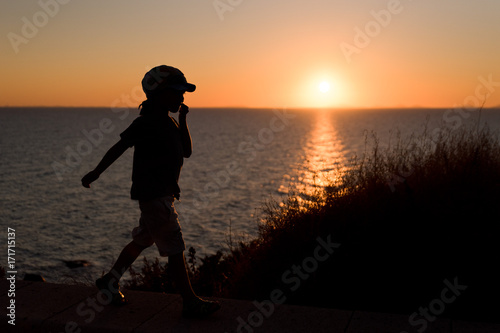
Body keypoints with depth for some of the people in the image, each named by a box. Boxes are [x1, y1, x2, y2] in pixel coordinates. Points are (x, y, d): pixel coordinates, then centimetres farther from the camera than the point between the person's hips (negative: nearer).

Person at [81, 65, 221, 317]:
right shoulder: (146, 123, -15)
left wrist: (182, 120, 4)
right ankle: (190, 303, 0)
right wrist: (96, 173, -7)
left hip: (163, 194, 10)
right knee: (175, 249, -7)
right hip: (152, 194, -10)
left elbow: (186, 152, 12)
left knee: (143, 240, 20)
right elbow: (118, 147, -12)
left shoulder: (169, 123, 13)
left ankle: (109, 281, 35)